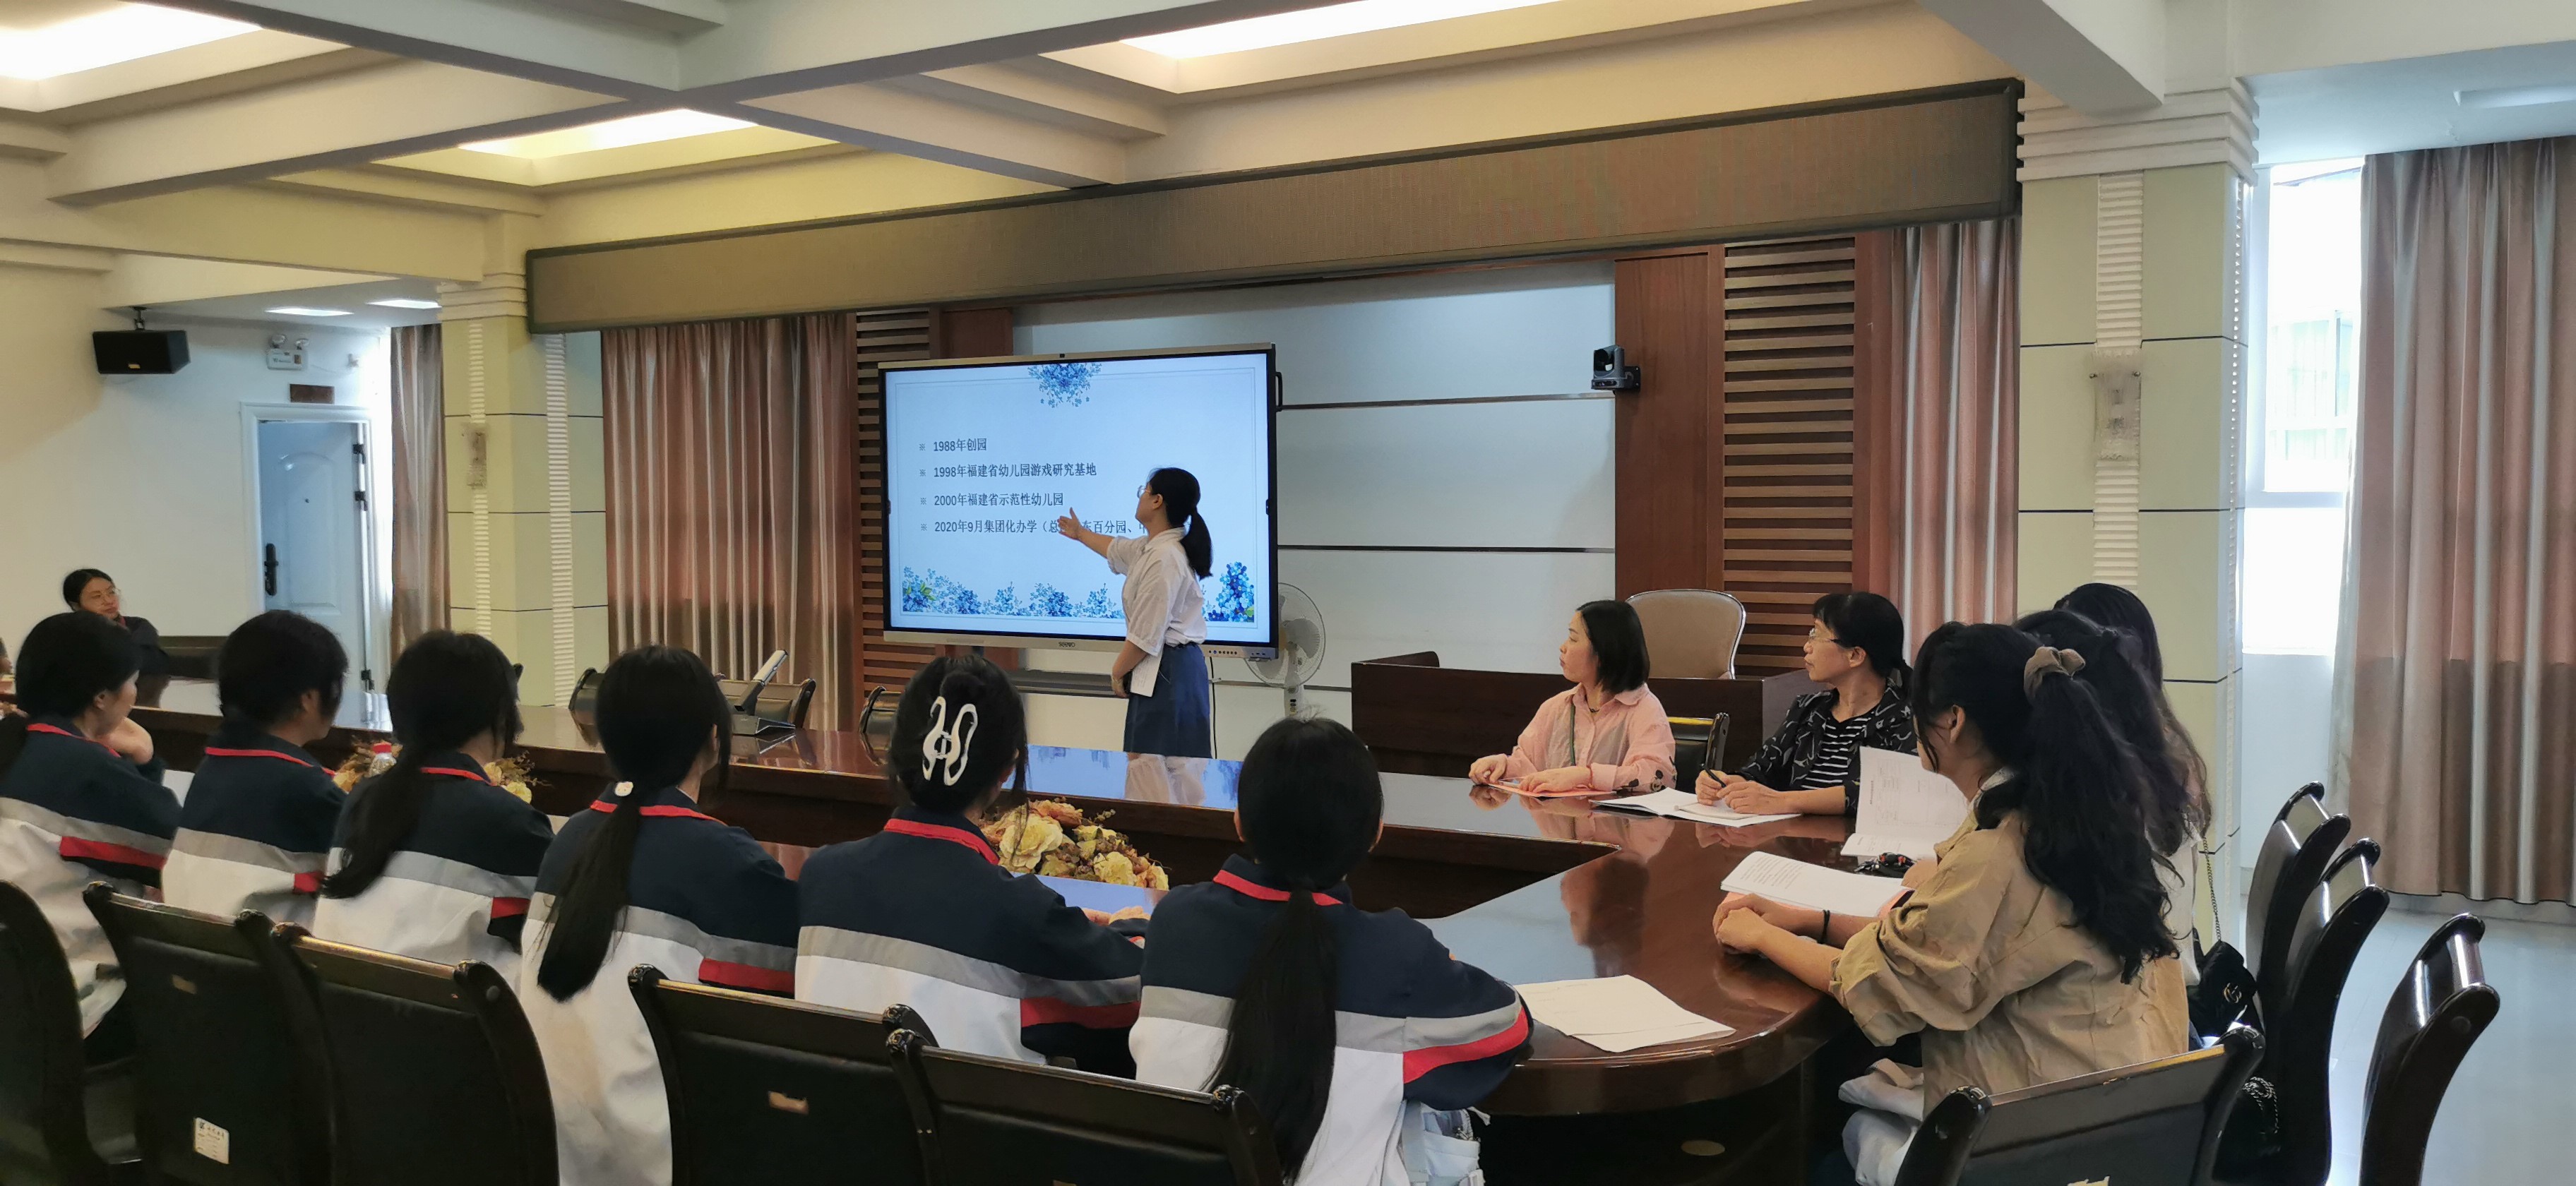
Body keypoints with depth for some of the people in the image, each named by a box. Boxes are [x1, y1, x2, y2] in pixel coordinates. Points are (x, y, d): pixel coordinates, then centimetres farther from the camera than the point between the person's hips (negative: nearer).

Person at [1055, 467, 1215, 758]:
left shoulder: (1164, 558, -19)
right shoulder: (1153, 548, 12)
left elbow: (1146, 635, -20)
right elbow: (1117, 550, 38)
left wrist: (1117, 671, -3)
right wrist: (1080, 534, 55)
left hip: (1166, 670, -10)